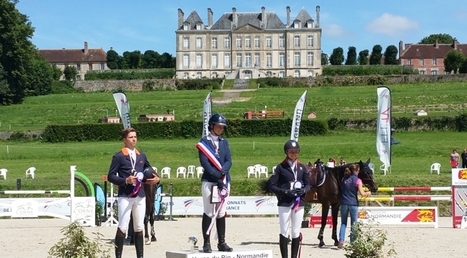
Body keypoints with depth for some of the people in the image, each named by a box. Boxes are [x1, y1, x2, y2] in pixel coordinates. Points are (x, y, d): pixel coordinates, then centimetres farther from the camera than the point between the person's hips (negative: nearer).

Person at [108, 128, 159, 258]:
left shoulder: (142, 156, 13)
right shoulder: (118, 157, -4)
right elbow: (111, 176, -6)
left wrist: (154, 178, 1)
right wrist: (125, 181, -19)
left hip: (140, 196, 5)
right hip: (125, 196, -5)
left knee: (139, 227, 9)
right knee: (123, 227, -8)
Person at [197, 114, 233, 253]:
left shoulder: (224, 142, 14)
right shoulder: (204, 142, 0)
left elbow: (228, 161, 5)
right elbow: (204, 162, -10)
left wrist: (222, 173, -14)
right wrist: (216, 177, -18)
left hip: (224, 181, 5)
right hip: (209, 181, -5)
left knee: (221, 213, 7)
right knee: (208, 213, -5)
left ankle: (221, 243, 11)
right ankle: (206, 243, -3)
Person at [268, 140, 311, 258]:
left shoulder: (302, 167, 8)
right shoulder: (281, 167, -3)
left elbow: (308, 184, 13)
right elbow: (272, 185, -4)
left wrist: (303, 190, -9)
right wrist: (285, 192, -17)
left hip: (299, 203, 3)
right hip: (284, 203, -3)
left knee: (296, 232, 8)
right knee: (284, 231, 0)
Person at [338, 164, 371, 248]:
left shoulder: (344, 179, 6)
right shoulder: (357, 180, -8)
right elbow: (362, 193, -13)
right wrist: (368, 193, 7)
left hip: (344, 203, 4)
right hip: (353, 203, -4)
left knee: (343, 223, 12)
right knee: (354, 224, 7)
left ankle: (341, 240, -4)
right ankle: (353, 242, 7)